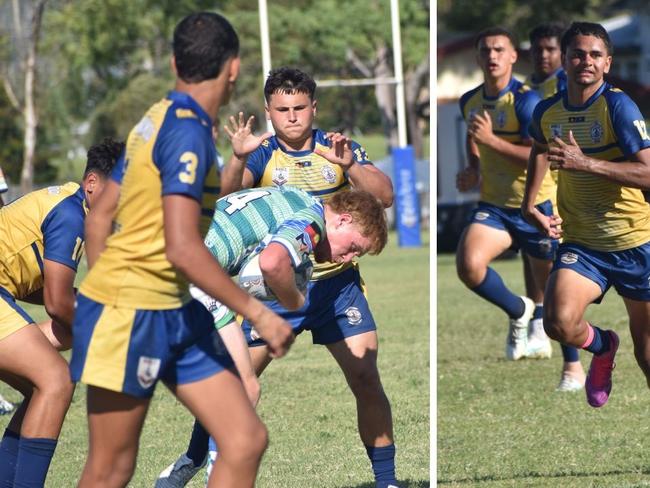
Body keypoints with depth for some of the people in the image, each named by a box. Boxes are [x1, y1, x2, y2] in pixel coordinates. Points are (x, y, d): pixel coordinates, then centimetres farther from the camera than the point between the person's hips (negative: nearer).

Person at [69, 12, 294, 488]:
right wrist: (257, 312, -19)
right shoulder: (189, 131, -17)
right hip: (129, 312, -9)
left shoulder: (159, 119, 10)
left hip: (176, 313, 9)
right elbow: (182, 248, -25)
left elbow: (100, 215, 16)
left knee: (247, 441, 1)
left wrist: (104, 285, 21)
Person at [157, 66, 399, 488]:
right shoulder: (262, 154, -4)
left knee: (367, 381, -7)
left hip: (336, 283, 1)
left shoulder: (338, 148, -1)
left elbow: (384, 196, -12)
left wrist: (350, 164, -30)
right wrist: (238, 157, -40)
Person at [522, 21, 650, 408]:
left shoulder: (617, 105, -14)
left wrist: (585, 162, -31)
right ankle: (603, 347, 12)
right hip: (580, 243, 3)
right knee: (559, 323, -23)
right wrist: (530, 205, 15)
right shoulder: (547, 112, 2)